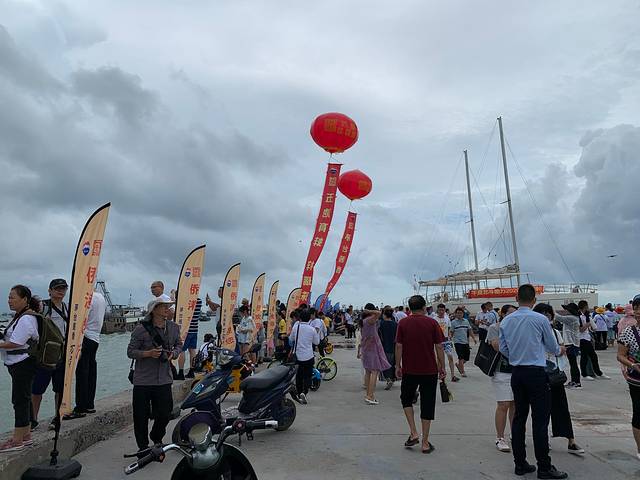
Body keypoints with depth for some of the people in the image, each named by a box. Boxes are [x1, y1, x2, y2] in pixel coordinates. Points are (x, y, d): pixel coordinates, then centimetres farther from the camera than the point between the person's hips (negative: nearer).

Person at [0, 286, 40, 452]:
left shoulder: (25, 319, -18)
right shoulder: (20, 316, 15)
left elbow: (14, 343, -22)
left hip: (23, 364, -11)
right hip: (19, 365, 11)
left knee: (19, 400, -4)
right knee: (23, 399, 16)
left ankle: (17, 440, 4)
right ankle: (26, 435, 26)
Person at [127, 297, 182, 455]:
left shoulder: (174, 327, 3)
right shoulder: (141, 329, -12)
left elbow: (179, 344, 17)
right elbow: (130, 351, -7)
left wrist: (173, 353, -4)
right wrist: (148, 353, -23)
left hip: (164, 379, 4)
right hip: (143, 381, -3)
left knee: (165, 413, 7)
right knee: (141, 416, 6)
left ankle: (156, 438, 37)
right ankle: (143, 447, 27)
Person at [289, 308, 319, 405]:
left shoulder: (296, 326, -6)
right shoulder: (312, 329, -8)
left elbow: (291, 338, 9)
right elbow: (316, 342, 5)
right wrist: (317, 333, 17)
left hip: (297, 356, 2)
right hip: (308, 356, -2)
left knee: (299, 376, 16)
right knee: (307, 376, 4)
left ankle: (299, 395, 22)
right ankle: (304, 392, -17)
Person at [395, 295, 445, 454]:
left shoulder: (403, 323, -4)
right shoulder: (432, 323, -5)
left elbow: (399, 346, -5)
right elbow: (439, 347, -5)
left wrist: (398, 366, 5)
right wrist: (442, 367, 5)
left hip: (409, 370, 0)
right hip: (430, 370, 0)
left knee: (406, 399, 21)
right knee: (427, 405, 9)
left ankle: (413, 433, 10)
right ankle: (425, 443, 14)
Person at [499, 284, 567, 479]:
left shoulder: (506, 321, 3)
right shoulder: (540, 319, -11)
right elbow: (552, 346, 3)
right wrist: (560, 350, 25)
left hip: (516, 373, 5)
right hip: (536, 373, -5)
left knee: (519, 417, 11)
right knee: (540, 419, 1)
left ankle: (520, 463, 19)